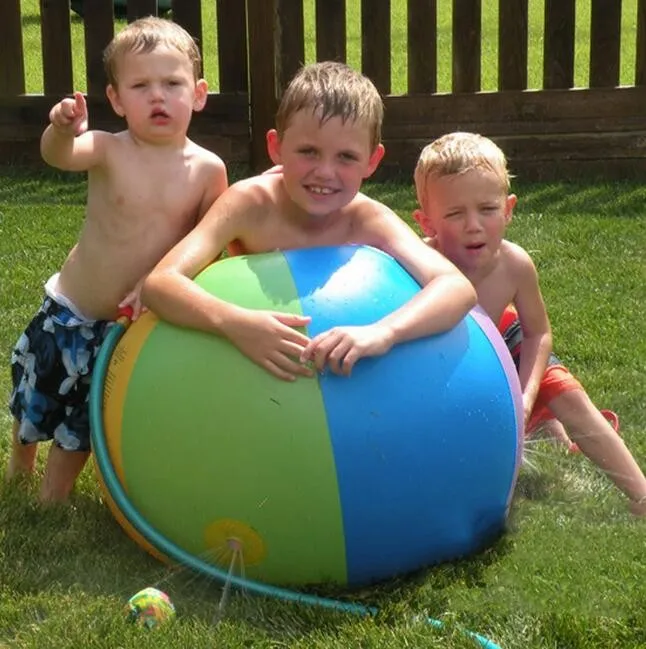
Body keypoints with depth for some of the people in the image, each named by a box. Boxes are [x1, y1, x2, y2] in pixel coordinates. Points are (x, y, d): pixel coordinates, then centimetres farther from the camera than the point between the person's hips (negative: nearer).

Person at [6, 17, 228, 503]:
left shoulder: (208, 169, -13)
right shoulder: (109, 151, -18)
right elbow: (59, 155, -39)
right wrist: (62, 130, -62)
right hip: (70, 313, -1)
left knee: (83, 425, 18)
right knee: (35, 399, 19)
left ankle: (52, 499, 40)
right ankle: (19, 467, 50)